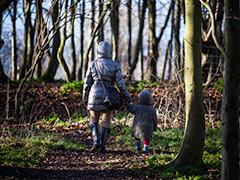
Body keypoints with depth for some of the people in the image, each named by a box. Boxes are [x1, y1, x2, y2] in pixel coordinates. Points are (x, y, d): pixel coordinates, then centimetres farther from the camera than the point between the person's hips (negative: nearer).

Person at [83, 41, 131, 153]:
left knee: (94, 120, 14)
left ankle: (96, 142, -6)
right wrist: (126, 97, 5)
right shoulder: (114, 65, -5)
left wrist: (85, 97, 12)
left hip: (95, 96, 0)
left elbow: (87, 83, -1)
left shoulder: (93, 64, -4)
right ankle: (102, 147, 7)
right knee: (106, 122, 11)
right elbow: (120, 83, -6)